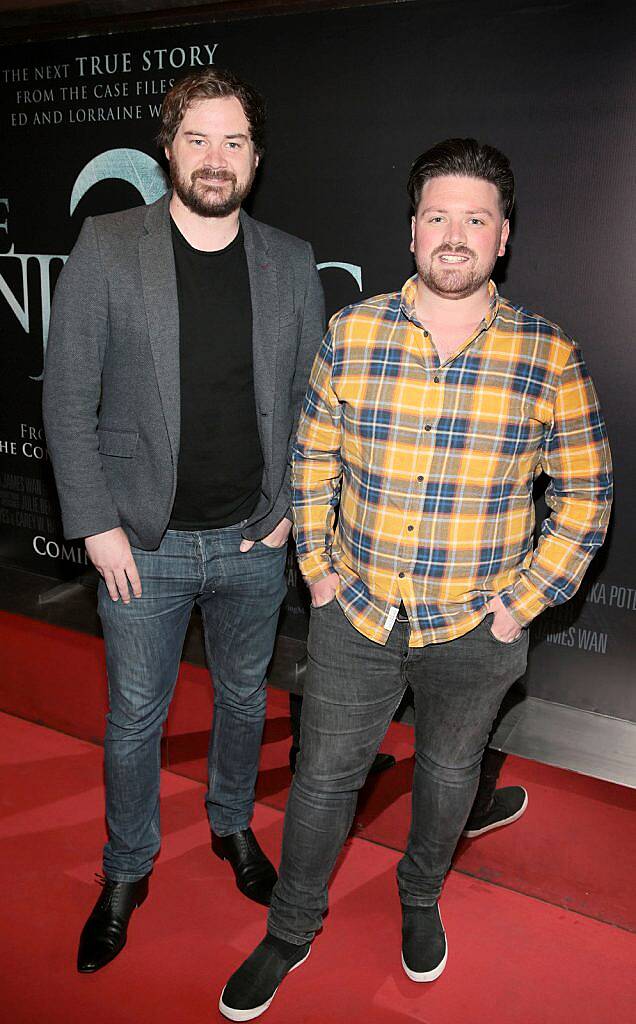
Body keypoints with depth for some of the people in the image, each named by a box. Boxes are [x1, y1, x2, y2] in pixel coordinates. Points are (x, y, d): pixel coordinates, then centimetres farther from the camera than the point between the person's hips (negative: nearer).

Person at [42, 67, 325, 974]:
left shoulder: (292, 264, 1)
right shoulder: (106, 250, -7)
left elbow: (312, 399, 7)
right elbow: (68, 402, -6)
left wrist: (292, 507, -2)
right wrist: (97, 525, -10)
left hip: (255, 543, 3)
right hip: (143, 545, -2)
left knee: (245, 698, 20)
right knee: (136, 717, 12)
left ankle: (233, 825, 47)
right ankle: (127, 871, 36)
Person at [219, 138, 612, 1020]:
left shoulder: (551, 360, -10)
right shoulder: (352, 334, -6)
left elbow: (584, 496, -3)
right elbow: (313, 460, 4)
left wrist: (523, 600, -7)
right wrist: (318, 568, 0)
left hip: (475, 627, 0)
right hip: (356, 615, 1)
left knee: (449, 772, 22)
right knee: (324, 774, 13)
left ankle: (421, 896, 52)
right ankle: (292, 931, 38)